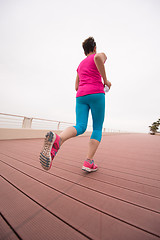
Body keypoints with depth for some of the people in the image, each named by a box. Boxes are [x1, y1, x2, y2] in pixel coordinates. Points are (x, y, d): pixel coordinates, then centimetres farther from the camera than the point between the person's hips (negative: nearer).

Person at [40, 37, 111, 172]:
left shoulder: (80, 65, 32)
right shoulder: (101, 55, 16)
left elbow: (76, 87, 26)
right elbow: (98, 57, -12)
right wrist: (105, 80, -4)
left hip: (81, 96, 5)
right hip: (96, 94, -4)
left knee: (80, 127, -9)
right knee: (98, 129, 2)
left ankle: (57, 139, -40)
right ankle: (89, 162, -7)